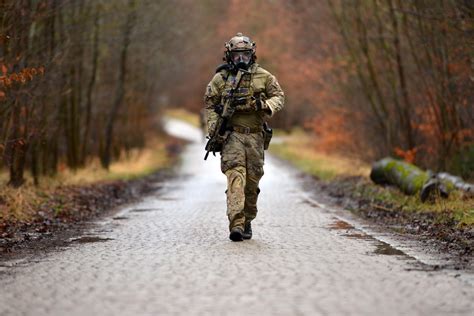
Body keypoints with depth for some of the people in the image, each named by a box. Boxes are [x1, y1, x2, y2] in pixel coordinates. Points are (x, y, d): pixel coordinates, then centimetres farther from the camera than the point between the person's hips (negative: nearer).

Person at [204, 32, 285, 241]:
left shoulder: (263, 77, 6)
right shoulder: (220, 78, 3)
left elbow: (279, 96, 11)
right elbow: (210, 104, 9)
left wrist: (266, 106, -11)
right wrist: (214, 129, -4)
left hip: (255, 136, 2)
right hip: (231, 134, -2)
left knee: (252, 181, 7)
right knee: (235, 175, -17)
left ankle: (247, 221, 24)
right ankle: (236, 224, -25)